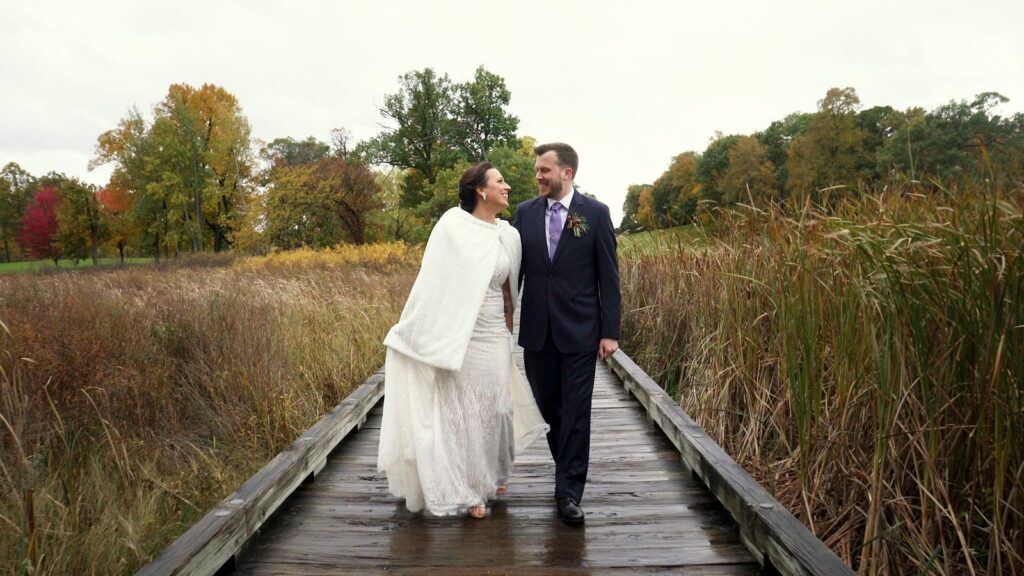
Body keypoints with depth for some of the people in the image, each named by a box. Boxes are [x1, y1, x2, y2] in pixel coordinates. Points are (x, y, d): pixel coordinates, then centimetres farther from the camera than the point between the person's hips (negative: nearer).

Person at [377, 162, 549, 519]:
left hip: (492, 337, 4)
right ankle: (465, 488, 21)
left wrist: (509, 328, 14)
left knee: (494, 407, 11)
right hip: (456, 336, -4)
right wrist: (416, 331, -3)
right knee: (459, 410, 5)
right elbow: (431, 279, -5)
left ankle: (492, 475, 36)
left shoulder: (509, 236, 4)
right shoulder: (451, 226, -7)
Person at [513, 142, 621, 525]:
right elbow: (514, 269, 7)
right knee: (547, 406, 12)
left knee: (575, 411, 1)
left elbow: (608, 276, -4)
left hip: (579, 330, -3)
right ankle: (569, 470, 33)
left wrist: (610, 331, -7)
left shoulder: (596, 213, -4)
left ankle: (569, 492, 10)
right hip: (537, 329, 3)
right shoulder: (525, 213, 5)